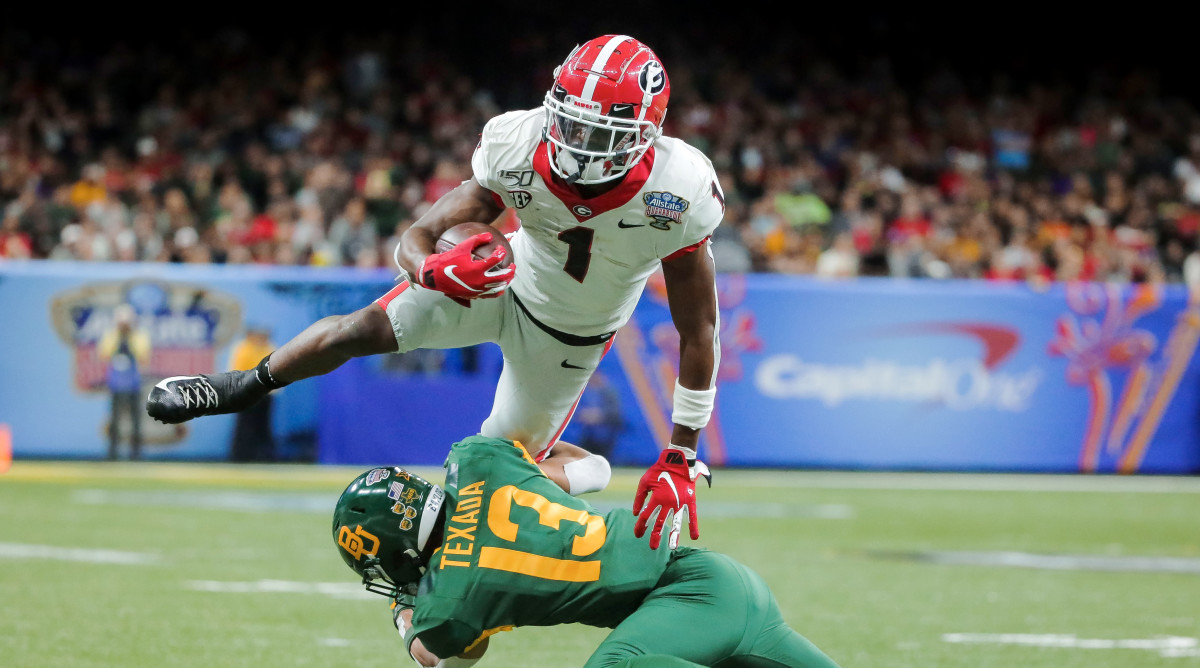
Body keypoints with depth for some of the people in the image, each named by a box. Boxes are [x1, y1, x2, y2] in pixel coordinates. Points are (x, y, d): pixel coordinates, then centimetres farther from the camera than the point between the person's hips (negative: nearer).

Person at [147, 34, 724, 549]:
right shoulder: (517, 151, -32)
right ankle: (247, 386, 22)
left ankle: (585, 472, 37)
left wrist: (680, 461, -27)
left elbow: (697, 330, -26)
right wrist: (436, 271, -52)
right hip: (507, 279, 1)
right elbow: (415, 239, -25)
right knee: (366, 329, -8)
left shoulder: (674, 197, -36)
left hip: (572, 333, -1)